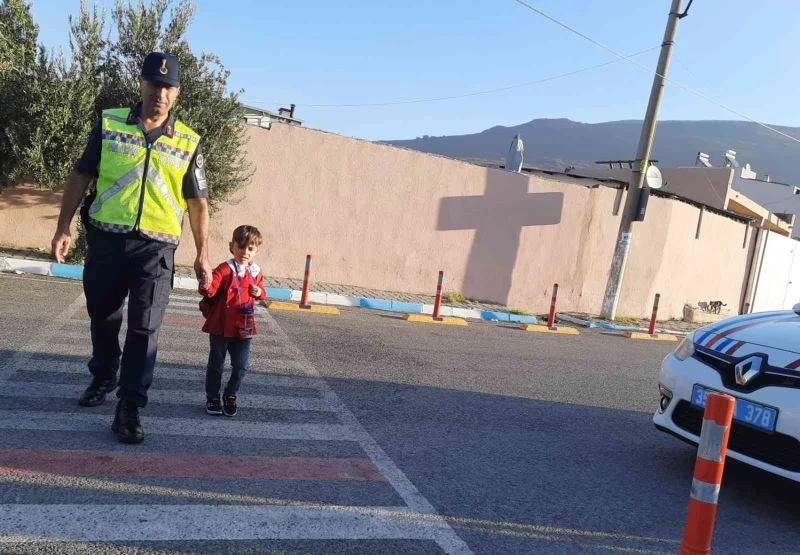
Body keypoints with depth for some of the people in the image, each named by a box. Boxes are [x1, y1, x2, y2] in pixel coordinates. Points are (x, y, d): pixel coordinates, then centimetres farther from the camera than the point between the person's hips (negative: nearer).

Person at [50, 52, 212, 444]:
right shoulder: (109, 124, 4)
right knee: (102, 316, 16)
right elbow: (80, 177, 9)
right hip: (105, 239, 2)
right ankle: (103, 377, 41)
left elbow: (197, 202, 5)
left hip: (156, 246, -1)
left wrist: (202, 256, 1)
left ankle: (129, 408, 2)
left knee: (144, 328, -5)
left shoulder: (188, 143, 2)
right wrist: (63, 228, 4)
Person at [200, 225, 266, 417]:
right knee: (216, 364, 11)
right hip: (221, 327, -4)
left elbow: (261, 291, 18)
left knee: (241, 366, 7)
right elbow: (210, 291, -24)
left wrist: (260, 293, -5)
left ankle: (231, 395, 29)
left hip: (243, 328, 4)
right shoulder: (224, 269, -14)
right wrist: (206, 285, -46)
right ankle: (212, 397, 27)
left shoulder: (255, 272, 2)